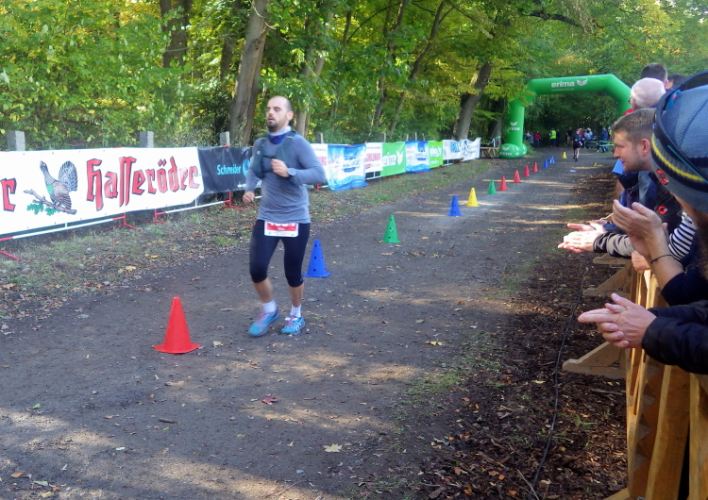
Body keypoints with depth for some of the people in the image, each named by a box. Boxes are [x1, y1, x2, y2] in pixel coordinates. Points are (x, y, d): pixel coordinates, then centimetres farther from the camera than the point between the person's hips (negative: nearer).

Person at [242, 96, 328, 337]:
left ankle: (296, 315, 33)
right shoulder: (260, 144, 3)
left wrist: (289, 172, -30)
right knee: (256, 268, -4)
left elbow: (320, 175, -19)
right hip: (266, 218, 4)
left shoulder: (298, 143, -12)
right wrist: (249, 189, 0)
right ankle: (268, 310, 24)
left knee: (293, 272, 7)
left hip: (295, 219, -4)